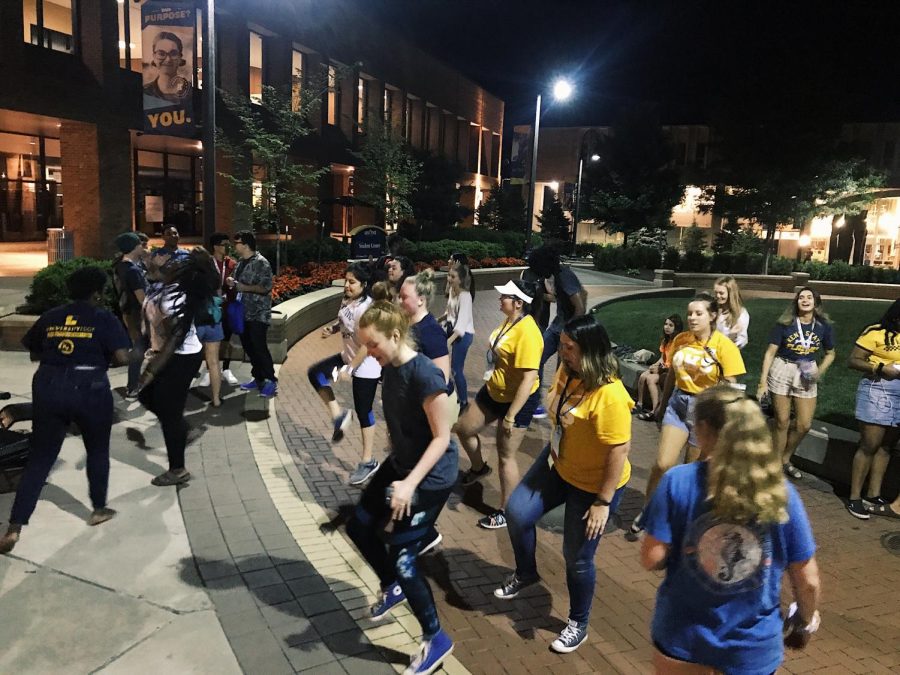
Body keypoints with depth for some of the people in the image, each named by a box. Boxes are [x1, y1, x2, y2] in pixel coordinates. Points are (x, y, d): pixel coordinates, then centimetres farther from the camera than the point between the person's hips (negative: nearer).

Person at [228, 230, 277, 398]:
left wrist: (239, 286, -19)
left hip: (258, 314, -8)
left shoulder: (261, 263, -12)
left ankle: (271, 381, 2)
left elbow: (265, 288, -20)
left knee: (259, 347, -8)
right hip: (243, 312, 8)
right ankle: (258, 378, 24)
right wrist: (231, 283, 3)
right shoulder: (240, 263, 12)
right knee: (248, 347, 11)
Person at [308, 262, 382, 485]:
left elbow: (367, 345, -27)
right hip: (348, 356, 9)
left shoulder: (366, 308, -27)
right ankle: (338, 416, 13)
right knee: (315, 373, 3)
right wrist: (332, 329, -1)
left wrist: (349, 369, -21)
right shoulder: (347, 300, 0)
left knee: (363, 412, 2)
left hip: (366, 366, -9)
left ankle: (368, 462, 18)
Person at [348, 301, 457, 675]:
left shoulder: (424, 374, -27)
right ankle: (392, 587, 42)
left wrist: (410, 484, -29)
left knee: (402, 556, -3)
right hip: (400, 464, 9)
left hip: (431, 476, -9)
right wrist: (398, 471, 19)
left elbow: (442, 437, -23)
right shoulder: (390, 368, -1)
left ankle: (436, 640, 18)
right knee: (359, 526, 16)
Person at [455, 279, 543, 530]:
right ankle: (479, 467, 46)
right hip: (493, 391, 9)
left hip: (518, 400, -9)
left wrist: (510, 417, -26)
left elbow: (528, 379, -29)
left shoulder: (527, 333, -28)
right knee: (463, 428, 18)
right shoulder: (510, 320, -1)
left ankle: (506, 513, 22)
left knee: (506, 456, 3)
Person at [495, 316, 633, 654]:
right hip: (557, 465, 7)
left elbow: (619, 451, -29)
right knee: (517, 512, 1)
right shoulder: (568, 371, -9)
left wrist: (603, 502, -24)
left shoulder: (609, 395, -34)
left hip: (593, 484, -7)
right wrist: (553, 450, 19)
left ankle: (578, 623, 32)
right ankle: (525, 573, 30)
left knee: (577, 557, 7)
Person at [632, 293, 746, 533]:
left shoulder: (723, 345, -12)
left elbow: (729, 385, -9)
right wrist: (661, 404, 19)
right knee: (663, 464, -8)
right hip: (677, 403, 3)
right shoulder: (680, 340, 0)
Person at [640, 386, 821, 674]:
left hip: (682, 644, -1)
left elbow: (651, 559, -15)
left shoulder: (678, 481, -17)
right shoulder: (781, 492, -11)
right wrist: (806, 622, 16)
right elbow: (808, 581, -4)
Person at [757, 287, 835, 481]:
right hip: (782, 371, -3)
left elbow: (830, 354, 12)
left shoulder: (824, 326, -1)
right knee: (782, 422, 4)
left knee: (804, 425, 6)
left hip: (806, 374, 3)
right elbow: (770, 353, -9)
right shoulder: (785, 324, -9)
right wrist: (763, 382, -13)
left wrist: (820, 372, -7)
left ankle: (785, 459, 29)